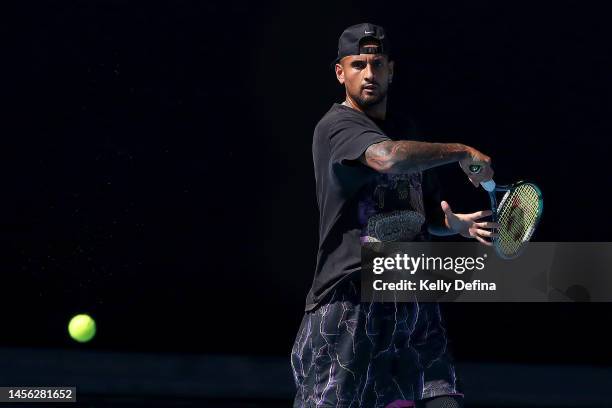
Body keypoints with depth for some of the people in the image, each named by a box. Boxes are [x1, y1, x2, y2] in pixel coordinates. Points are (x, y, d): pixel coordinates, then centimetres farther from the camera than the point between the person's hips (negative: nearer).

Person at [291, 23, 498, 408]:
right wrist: (461, 152, -17)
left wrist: (458, 223, 4)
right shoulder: (336, 127, -8)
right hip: (351, 300, -7)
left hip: (415, 301, 7)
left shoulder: (406, 131, 19)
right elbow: (388, 158, -29)